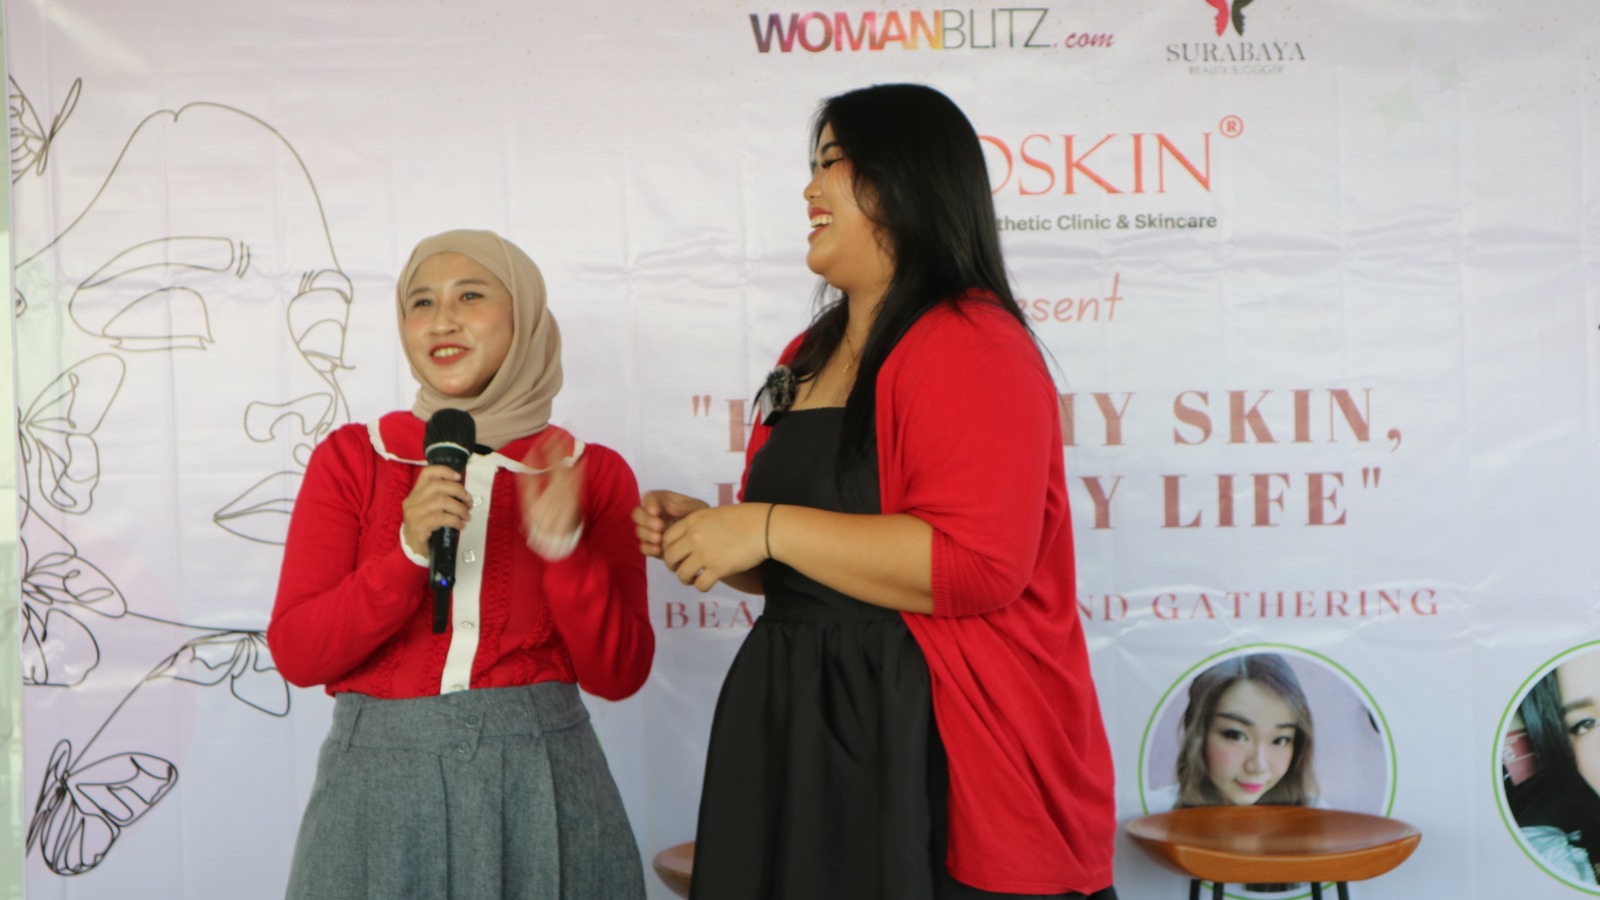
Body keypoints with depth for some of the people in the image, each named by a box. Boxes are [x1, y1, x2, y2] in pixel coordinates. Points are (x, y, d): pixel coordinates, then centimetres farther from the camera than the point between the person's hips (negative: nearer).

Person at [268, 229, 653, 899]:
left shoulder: (593, 474, 2)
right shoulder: (350, 459, 3)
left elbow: (618, 675, -2)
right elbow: (296, 655, -5)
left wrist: (563, 547, -16)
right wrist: (409, 553, -18)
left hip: (540, 786, 0)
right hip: (381, 784, 0)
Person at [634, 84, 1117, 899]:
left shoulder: (971, 348, -13)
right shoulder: (812, 356, 15)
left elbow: (976, 564, -24)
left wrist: (766, 528, -20)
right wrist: (709, 534, 7)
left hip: (931, 750, -8)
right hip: (803, 733, 8)